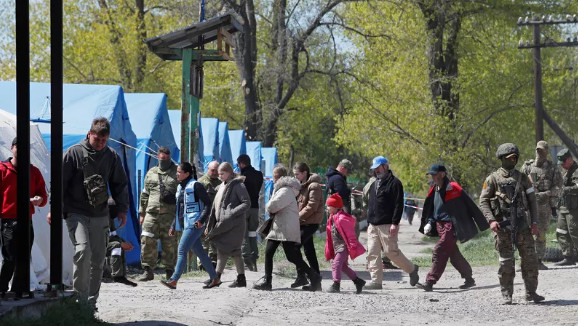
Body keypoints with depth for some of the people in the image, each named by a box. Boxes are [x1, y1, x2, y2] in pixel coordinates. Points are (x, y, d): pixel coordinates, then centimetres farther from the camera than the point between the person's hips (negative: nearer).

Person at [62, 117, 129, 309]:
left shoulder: (112, 157, 8)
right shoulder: (74, 153, -3)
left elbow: (120, 184, 17)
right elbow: (60, 182, -2)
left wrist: (122, 209, 9)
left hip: (100, 216, 4)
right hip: (76, 213, -4)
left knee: (98, 259, 5)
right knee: (83, 250, -22)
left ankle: (91, 300, 16)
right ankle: (80, 298, -17)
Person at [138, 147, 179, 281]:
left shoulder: (177, 173, 7)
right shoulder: (151, 173, 18)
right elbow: (145, 194, 22)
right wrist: (142, 212, 18)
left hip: (170, 214, -3)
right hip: (152, 213, 3)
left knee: (169, 243, -1)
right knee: (147, 240, -6)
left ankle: (169, 270, 7)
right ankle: (148, 270, 1)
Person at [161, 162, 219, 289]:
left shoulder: (195, 186, -10)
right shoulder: (180, 187, 15)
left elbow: (208, 203, -11)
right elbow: (179, 209, 23)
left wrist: (202, 220, -20)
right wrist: (173, 226, 20)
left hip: (194, 224, -9)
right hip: (185, 224, 9)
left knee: (182, 249, -13)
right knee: (199, 252, 11)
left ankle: (174, 280, -16)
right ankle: (215, 278, 18)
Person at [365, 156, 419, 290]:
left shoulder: (394, 183, -6)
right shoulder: (374, 184, 21)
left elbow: (399, 205, -12)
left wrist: (395, 223, -19)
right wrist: (369, 223, 22)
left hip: (387, 225, -8)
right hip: (373, 226, 8)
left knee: (391, 251, -7)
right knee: (372, 253, 0)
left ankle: (412, 269, 14)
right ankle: (376, 281, 0)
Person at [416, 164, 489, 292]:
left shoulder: (453, 188, -11)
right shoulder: (434, 191, 11)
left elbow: (470, 205, -6)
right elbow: (429, 210, 22)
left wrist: (483, 223, -2)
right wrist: (429, 223, 2)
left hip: (451, 226, -8)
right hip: (440, 226, 8)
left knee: (439, 251, -17)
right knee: (454, 255, 13)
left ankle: (430, 282, -20)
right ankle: (469, 279, 27)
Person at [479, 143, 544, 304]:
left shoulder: (523, 178, 11)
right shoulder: (493, 179, 2)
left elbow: (532, 200, 12)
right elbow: (483, 201, -1)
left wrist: (534, 222, 3)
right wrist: (491, 220, -14)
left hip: (522, 224, 3)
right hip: (503, 226, -3)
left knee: (530, 259, 2)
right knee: (506, 261, -2)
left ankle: (531, 293, 10)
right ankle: (506, 295, 4)